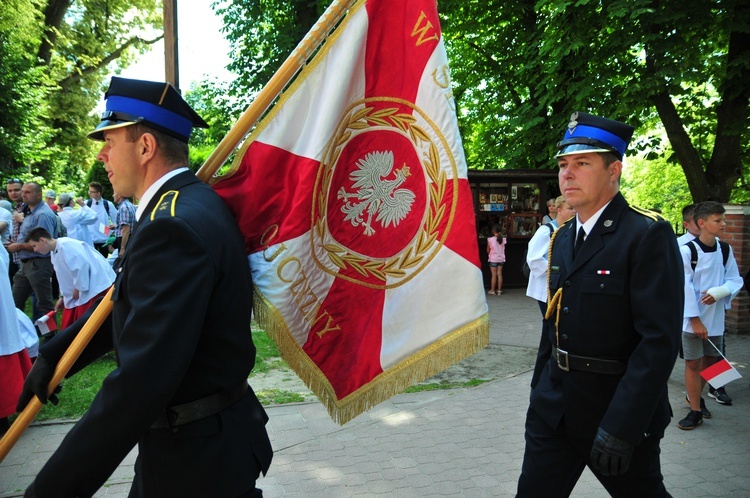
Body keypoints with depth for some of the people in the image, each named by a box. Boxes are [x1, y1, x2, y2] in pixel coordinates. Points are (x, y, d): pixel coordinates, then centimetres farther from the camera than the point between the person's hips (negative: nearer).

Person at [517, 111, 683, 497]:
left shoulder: (648, 235, -15)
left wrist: (620, 428, -24)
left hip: (621, 411, -5)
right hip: (555, 407, 6)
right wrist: (551, 389, 14)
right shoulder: (563, 237, 9)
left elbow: (660, 339, -21)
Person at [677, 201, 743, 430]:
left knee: (711, 360, 15)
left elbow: (735, 280, 5)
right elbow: (685, 287, -14)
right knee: (693, 363, 1)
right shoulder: (687, 251, -13)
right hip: (692, 318, -5)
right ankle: (695, 411, 13)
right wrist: (695, 320, -15)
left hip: (716, 317, 5)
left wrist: (719, 292, -17)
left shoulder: (726, 250, 3)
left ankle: (695, 396, 39)